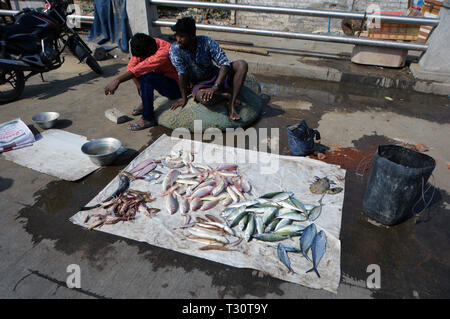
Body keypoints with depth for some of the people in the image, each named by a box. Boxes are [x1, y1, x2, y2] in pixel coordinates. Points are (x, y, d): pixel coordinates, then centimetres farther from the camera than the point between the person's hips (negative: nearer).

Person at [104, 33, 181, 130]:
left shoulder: (164, 51, -30)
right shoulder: (143, 49, -5)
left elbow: (141, 68, -39)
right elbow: (131, 66, -8)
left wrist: (117, 80, -43)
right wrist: (140, 87, -20)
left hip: (176, 88, -8)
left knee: (146, 77, -30)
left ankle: (148, 118, -16)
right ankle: (145, 104, 14)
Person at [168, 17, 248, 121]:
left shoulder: (207, 42, -19)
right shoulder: (175, 49, -16)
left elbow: (225, 63, -26)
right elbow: (182, 73, -16)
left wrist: (215, 87, -38)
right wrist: (184, 97, -17)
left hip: (216, 76, 2)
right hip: (198, 83, -1)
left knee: (242, 64, -24)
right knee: (205, 99, -39)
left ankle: (231, 105, -29)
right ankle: (227, 94, -8)